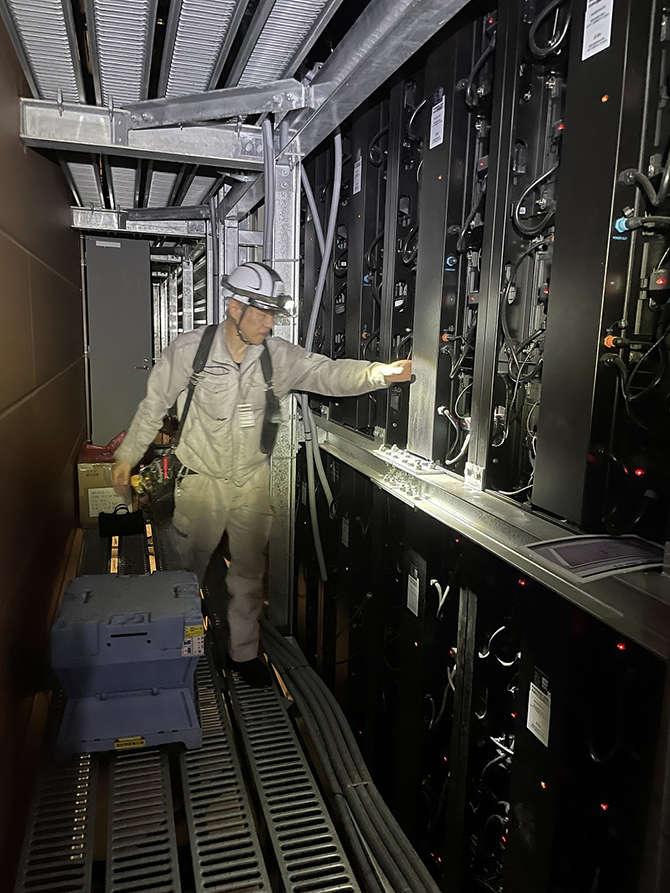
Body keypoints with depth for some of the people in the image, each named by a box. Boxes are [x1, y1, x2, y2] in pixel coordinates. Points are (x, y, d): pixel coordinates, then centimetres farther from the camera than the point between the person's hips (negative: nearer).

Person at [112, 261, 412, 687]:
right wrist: (128, 457, 4)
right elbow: (155, 404, -4)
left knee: (249, 572, 14)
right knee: (189, 569, 15)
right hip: (202, 479, -2)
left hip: (253, 480, 2)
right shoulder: (190, 349, -14)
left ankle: (244, 651, 34)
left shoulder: (280, 356, -9)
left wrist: (378, 372, -38)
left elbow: (329, 373, -19)